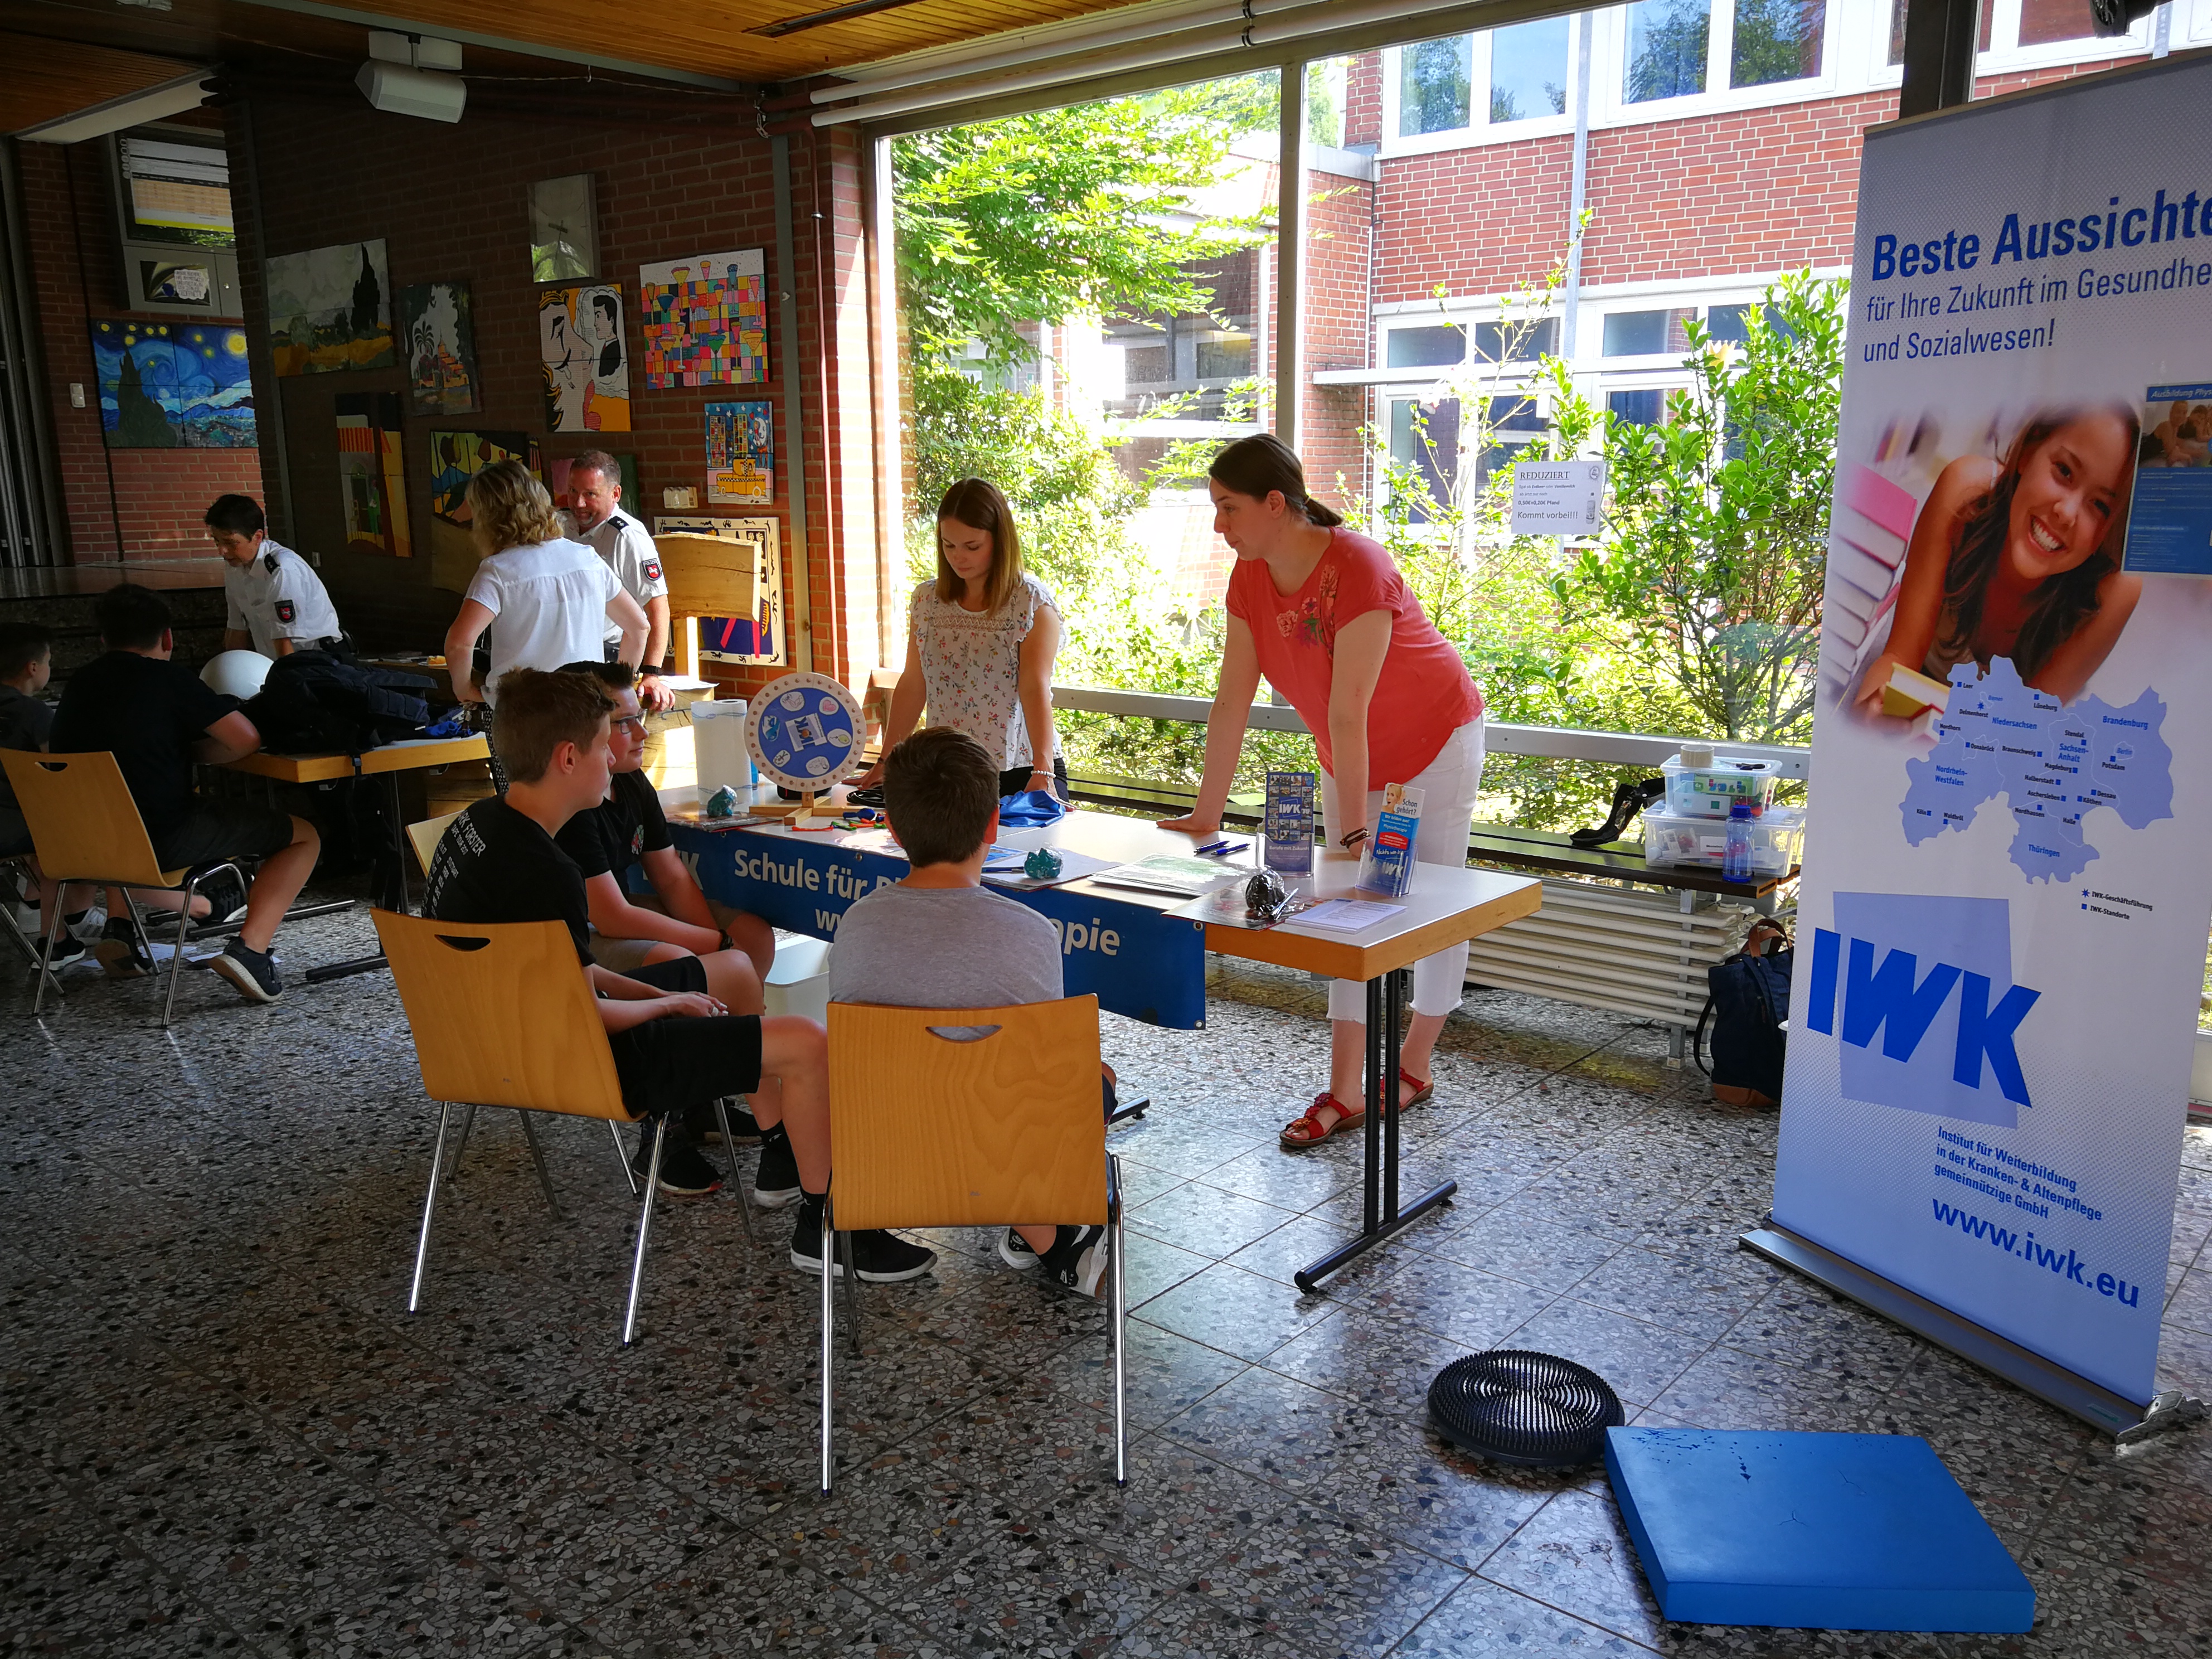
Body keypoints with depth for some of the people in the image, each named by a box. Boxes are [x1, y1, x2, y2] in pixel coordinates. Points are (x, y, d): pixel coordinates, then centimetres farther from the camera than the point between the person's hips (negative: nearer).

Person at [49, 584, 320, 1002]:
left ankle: (119, 926, 24)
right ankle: (249, 948, -12)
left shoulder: (80, 682, 12)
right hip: (165, 840, -7)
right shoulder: (168, 678, -7)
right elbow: (247, 739, -12)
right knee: (304, 835, 6)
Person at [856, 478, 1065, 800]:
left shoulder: (1032, 601, -7)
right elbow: (913, 685, 10)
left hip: (1020, 773, -3)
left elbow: (1036, 689, -17)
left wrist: (1043, 773, -28)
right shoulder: (927, 599, 7)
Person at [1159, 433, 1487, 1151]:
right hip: (1350, 750, 7)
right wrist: (1206, 814, -9)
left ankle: (1414, 1067, 20)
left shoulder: (1358, 568, -33)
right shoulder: (1250, 578, -13)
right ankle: (1344, 1092, 7)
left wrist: (1356, 830, -34)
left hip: (1436, 737, -6)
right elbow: (1232, 700, -10)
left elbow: (1348, 709, -36)